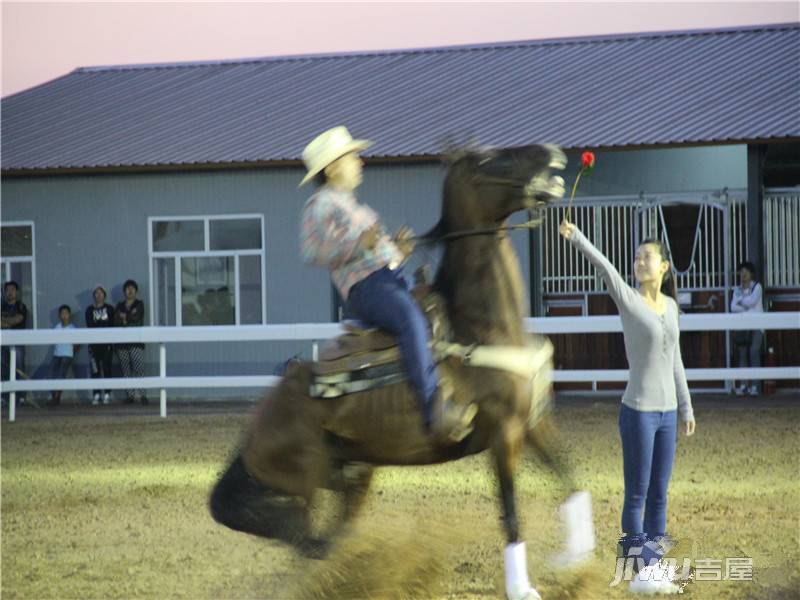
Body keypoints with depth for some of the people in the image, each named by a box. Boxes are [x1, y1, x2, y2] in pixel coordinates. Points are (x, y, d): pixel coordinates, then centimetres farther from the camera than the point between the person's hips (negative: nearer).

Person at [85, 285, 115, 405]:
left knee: (106, 368, -3)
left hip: (107, 343, -1)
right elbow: (89, 326, 0)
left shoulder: (110, 309, 8)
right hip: (94, 344, 1)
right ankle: (96, 395, 0)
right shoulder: (90, 310, 9)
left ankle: (107, 394, 0)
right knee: (95, 370, -3)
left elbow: (112, 325, 1)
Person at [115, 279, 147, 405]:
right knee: (126, 370, -1)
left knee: (138, 368, -14)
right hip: (122, 342, 4)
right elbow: (116, 320, 3)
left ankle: (141, 395, -16)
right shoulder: (120, 306, 18)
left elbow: (136, 317, -8)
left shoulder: (139, 304, 9)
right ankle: (129, 395, 1)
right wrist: (129, 317, -9)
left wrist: (124, 317, 0)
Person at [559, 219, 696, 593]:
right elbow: (604, 268, -24)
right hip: (638, 411, -5)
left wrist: (686, 407, 17)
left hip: (667, 412, 5)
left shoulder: (670, 305, 10)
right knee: (638, 493, 0)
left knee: (659, 492, 10)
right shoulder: (628, 299, -6)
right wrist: (575, 237, -40)